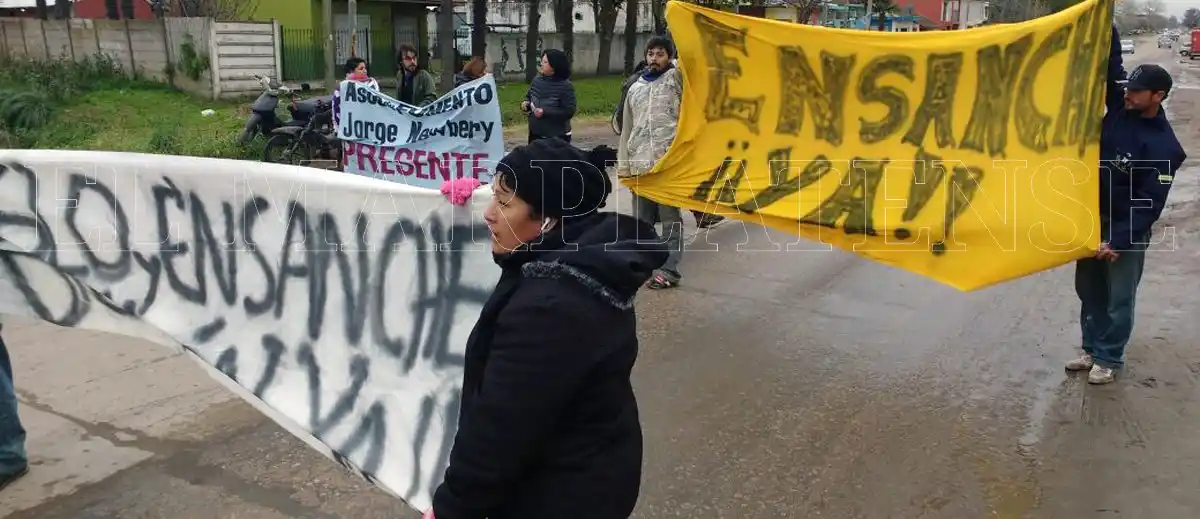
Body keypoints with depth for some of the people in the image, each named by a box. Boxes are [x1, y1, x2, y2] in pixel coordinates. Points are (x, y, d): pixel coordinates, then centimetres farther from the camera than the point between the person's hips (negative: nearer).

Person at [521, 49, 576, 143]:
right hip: (535, 134, 6)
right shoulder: (537, 80, 2)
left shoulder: (565, 86, -15)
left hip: (558, 137, -6)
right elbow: (529, 97, 19)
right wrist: (526, 103, -6)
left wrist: (545, 112, -25)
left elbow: (569, 111, -20)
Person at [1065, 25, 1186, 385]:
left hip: (1129, 228, -6)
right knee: (1089, 290, 15)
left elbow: (1150, 203, -20)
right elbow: (1110, 69, -3)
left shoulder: (1164, 147, -18)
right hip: (1092, 218, 6)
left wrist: (1119, 240, -25)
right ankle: (1092, 350, 28)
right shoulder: (1120, 109, -3)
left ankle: (1108, 359, 17)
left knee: (1118, 299, 5)